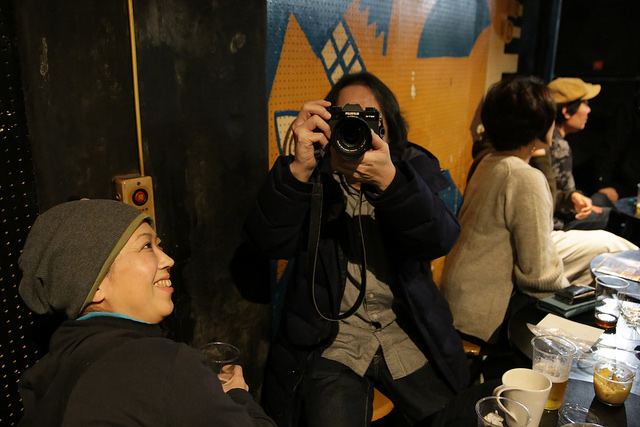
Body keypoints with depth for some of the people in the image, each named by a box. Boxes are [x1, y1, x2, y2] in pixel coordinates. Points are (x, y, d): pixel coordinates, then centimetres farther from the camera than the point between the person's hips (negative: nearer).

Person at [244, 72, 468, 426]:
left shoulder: (416, 169, 2)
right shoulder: (313, 177, -2)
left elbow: (439, 241, -16)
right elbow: (271, 242, -18)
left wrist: (389, 181, -33)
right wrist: (299, 169, -33)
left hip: (408, 335, 3)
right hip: (331, 340, -2)